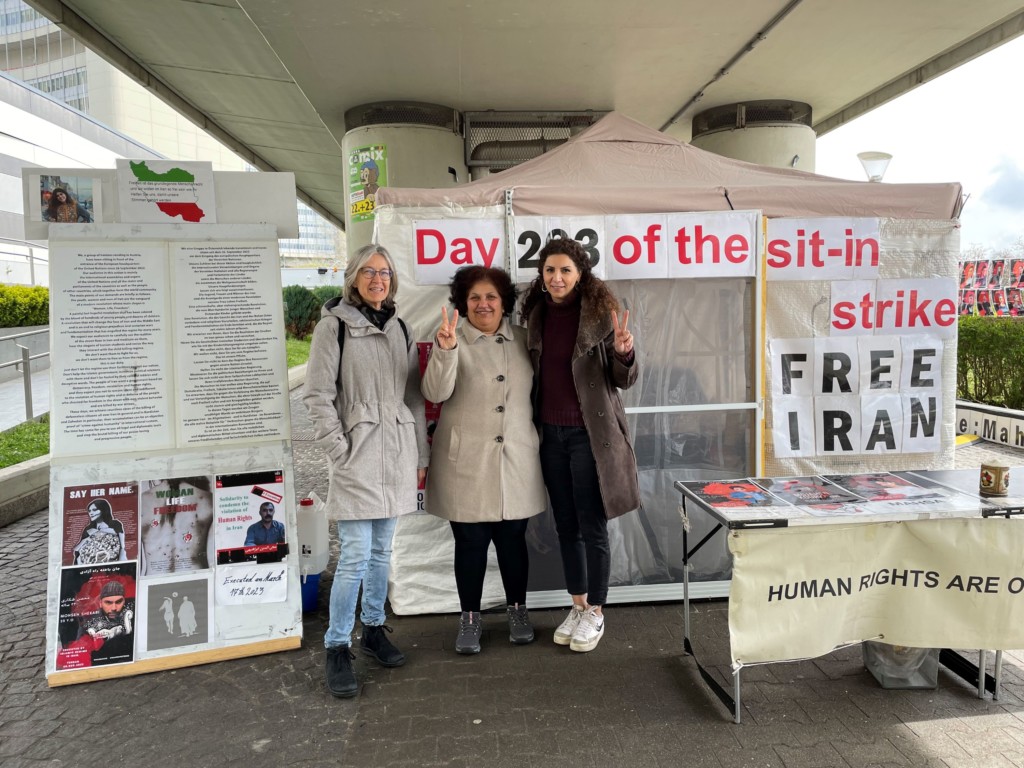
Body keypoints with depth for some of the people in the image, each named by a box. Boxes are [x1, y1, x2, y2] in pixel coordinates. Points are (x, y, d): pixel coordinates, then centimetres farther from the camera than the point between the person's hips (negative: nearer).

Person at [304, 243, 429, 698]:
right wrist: (339, 450, -12)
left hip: (396, 455, 5)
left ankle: (373, 629, 31)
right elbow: (318, 396, -7)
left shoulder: (399, 328, 12)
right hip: (358, 457, -5)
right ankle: (337, 648, 10)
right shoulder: (334, 325, -4)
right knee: (355, 555, -6)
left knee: (382, 551, 15)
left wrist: (420, 455, 12)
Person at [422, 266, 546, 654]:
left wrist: (536, 442, 10)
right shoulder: (453, 340, -4)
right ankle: (469, 618, 24)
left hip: (516, 459, 3)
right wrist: (445, 350, -31)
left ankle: (517, 610, 31)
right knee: (470, 542, 7)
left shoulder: (523, 339, 7)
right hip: (466, 460, -2)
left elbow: (536, 390, 16)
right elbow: (435, 393, -17)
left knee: (513, 538, 12)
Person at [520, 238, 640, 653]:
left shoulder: (602, 312, -9)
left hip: (590, 434, -5)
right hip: (551, 433, 5)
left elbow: (624, 380, -7)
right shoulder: (537, 315, 6)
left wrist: (624, 354, -26)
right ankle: (577, 606, 29)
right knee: (565, 526, 14)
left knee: (592, 527, 3)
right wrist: (533, 423, 1)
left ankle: (596, 612, 20)